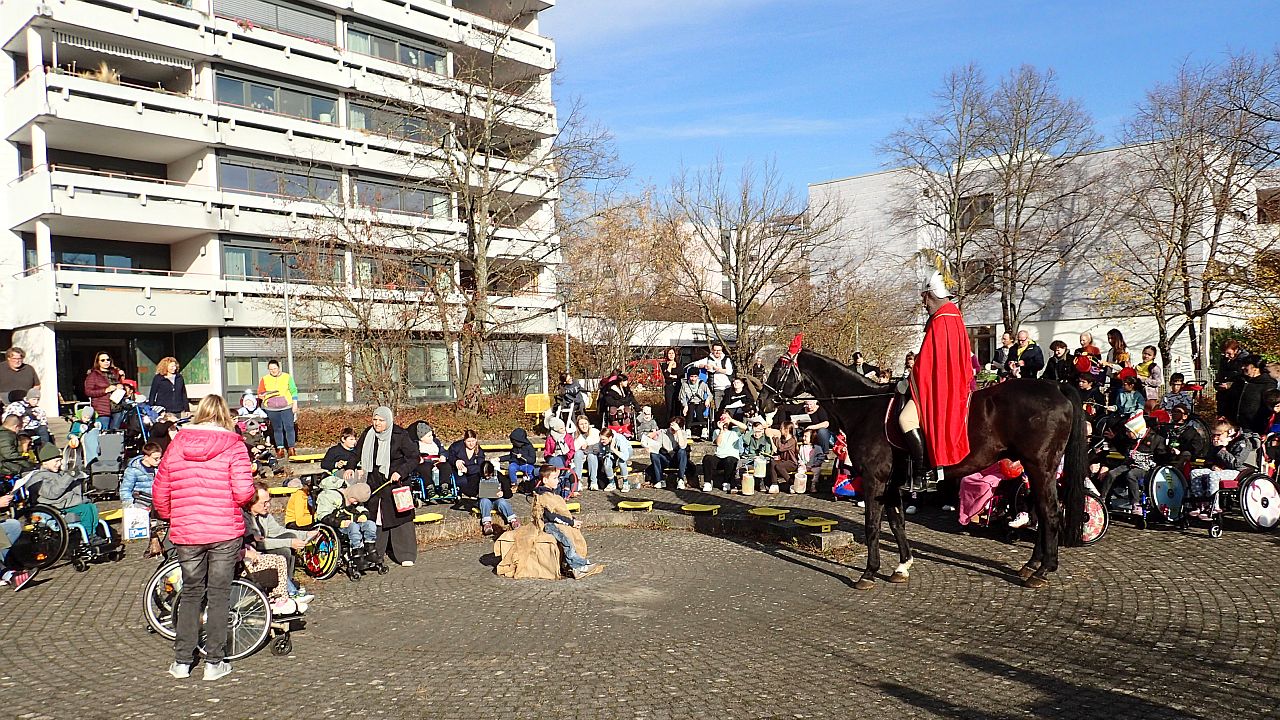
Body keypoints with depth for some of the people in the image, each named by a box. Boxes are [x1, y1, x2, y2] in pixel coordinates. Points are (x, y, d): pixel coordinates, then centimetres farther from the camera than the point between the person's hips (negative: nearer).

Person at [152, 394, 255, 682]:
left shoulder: (177, 444, 3)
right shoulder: (233, 446, -8)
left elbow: (159, 491, 7)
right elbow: (243, 492, -16)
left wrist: (170, 517, 23)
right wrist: (245, 499, 6)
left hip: (186, 533, 3)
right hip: (225, 533, -3)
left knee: (191, 593, 17)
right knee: (218, 594, 7)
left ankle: (182, 661, 20)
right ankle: (214, 662, 11)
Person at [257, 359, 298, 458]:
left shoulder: (287, 377, 6)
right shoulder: (265, 379, 9)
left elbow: (293, 391, 7)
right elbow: (260, 393, 12)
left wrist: (295, 404, 1)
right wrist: (265, 395, -10)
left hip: (287, 407, -2)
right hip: (272, 409, 2)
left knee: (289, 428, -7)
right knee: (277, 429, 3)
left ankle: (291, 448, -4)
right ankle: (280, 449, 8)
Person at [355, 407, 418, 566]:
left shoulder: (400, 435, -10)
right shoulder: (368, 434, 4)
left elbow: (414, 458, -7)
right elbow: (358, 452, 20)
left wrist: (400, 472, -18)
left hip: (395, 482, -4)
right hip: (374, 482, 4)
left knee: (399, 517, -3)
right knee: (373, 518, 4)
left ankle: (406, 555, 5)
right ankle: (374, 555, 15)